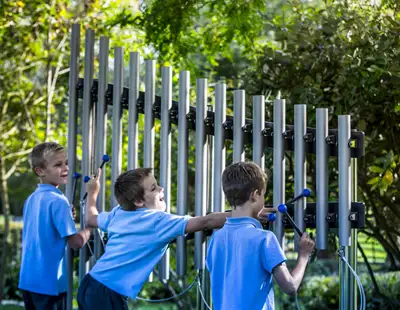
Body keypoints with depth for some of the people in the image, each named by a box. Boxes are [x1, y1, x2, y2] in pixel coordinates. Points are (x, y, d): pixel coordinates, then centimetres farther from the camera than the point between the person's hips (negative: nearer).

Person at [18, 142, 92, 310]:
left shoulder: (31, 199, 9)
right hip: (49, 282, -8)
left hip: (28, 280, 8)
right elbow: (76, 242, -17)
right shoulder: (58, 200, -15)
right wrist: (89, 227, 1)